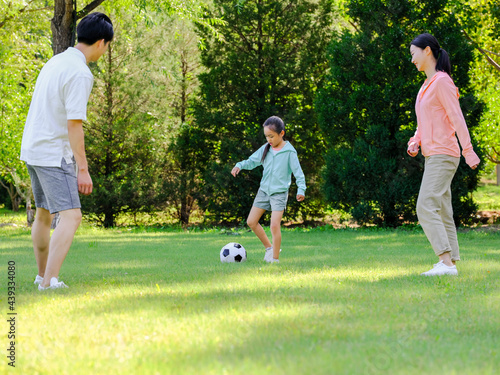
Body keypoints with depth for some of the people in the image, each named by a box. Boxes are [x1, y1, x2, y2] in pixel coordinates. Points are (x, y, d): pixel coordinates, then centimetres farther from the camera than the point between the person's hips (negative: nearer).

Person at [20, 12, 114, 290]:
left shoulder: (56, 61, 12)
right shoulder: (80, 74, -17)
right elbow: (74, 124, -21)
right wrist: (82, 169, -19)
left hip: (32, 150, 10)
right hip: (54, 155, -10)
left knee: (43, 215, 22)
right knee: (71, 216, -15)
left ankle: (42, 275, 34)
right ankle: (49, 282, -26)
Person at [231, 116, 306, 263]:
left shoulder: (289, 152, -11)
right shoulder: (265, 149, 3)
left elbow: (298, 172, -11)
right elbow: (252, 161, 11)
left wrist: (301, 190, -21)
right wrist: (240, 165, -9)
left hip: (279, 192, -6)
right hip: (264, 189, 6)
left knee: (275, 225, -16)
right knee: (251, 221, 4)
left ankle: (275, 258, -4)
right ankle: (269, 247, 20)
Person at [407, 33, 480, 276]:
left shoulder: (442, 81, -10)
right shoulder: (426, 85, 18)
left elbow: (457, 118, -15)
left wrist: (468, 152, -18)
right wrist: (415, 142, 5)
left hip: (443, 155, -10)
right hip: (433, 156, 10)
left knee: (426, 208, -17)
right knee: (441, 212, 7)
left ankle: (447, 262, -21)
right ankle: (450, 262, 7)